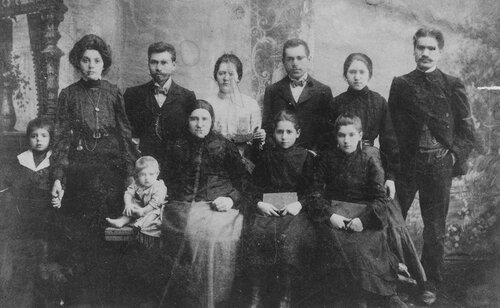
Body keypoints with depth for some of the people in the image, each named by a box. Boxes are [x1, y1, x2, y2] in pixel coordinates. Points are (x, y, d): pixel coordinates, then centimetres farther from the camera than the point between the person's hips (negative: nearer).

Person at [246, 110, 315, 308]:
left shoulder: (306, 157, 12)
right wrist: (259, 202, -2)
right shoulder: (266, 156, 18)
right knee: (258, 234, -28)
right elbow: (255, 184, 17)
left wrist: (300, 203, -9)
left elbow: (313, 189, 8)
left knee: (290, 237, -31)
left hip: (295, 210, -1)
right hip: (268, 208, 2)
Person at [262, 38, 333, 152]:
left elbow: (329, 130, 6)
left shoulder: (323, 92, 9)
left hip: (312, 155, 0)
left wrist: (314, 152, -8)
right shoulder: (272, 91, 13)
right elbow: (267, 127, 11)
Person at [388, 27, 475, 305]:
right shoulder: (400, 84, 5)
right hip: (405, 165, 1)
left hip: (439, 166, 0)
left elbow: (467, 129, 6)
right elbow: (389, 127, 4)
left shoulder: (452, 85, 3)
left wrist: (456, 156, -5)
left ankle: (430, 286, 22)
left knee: (435, 230, 8)